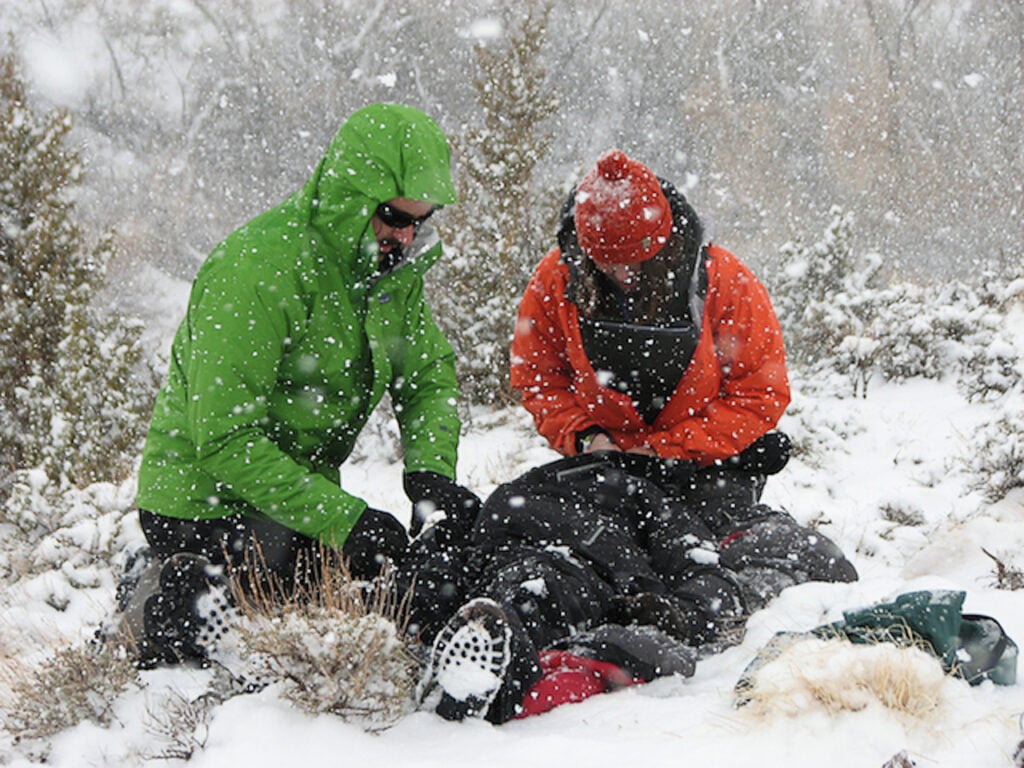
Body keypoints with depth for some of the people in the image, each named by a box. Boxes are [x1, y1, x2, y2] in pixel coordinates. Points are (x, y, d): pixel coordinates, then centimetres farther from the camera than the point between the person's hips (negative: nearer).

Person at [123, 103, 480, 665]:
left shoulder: (391, 259, -2)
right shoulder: (256, 270, -27)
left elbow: (428, 374, 5)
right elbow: (224, 439, -28)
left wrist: (429, 471, -16)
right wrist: (341, 518, -32)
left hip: (301, 489, 8)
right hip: (205, 501, -8)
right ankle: (156, 606, 6)